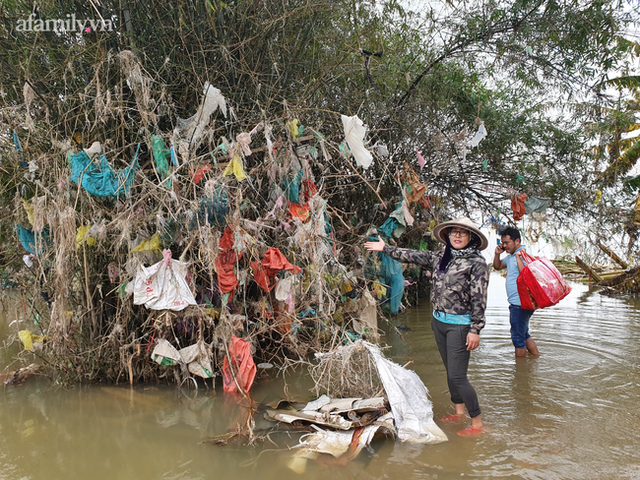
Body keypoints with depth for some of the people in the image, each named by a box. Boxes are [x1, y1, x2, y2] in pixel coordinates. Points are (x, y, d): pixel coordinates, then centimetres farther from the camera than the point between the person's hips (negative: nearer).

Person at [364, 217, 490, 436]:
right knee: (450, 371, 17)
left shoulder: (477, 262, -11)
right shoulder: (439, 258, 6)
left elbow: (479, 299, -13)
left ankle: (477, 424, 7)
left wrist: (475, 330, -15)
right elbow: (413, 256, 16)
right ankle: (459, 411, 33)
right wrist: (386, 248, 20)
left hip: (460, 325, -7)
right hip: (439, 321, 7)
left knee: (457, 376, -7)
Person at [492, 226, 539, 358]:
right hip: (516, 303, 10)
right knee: (524, 334, 21)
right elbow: (498, 267, 25)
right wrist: (497, 254, 9)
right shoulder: (510, 256, 14)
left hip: (520, 304, -10)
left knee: (518, 337, -1)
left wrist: (518, 257, -26)